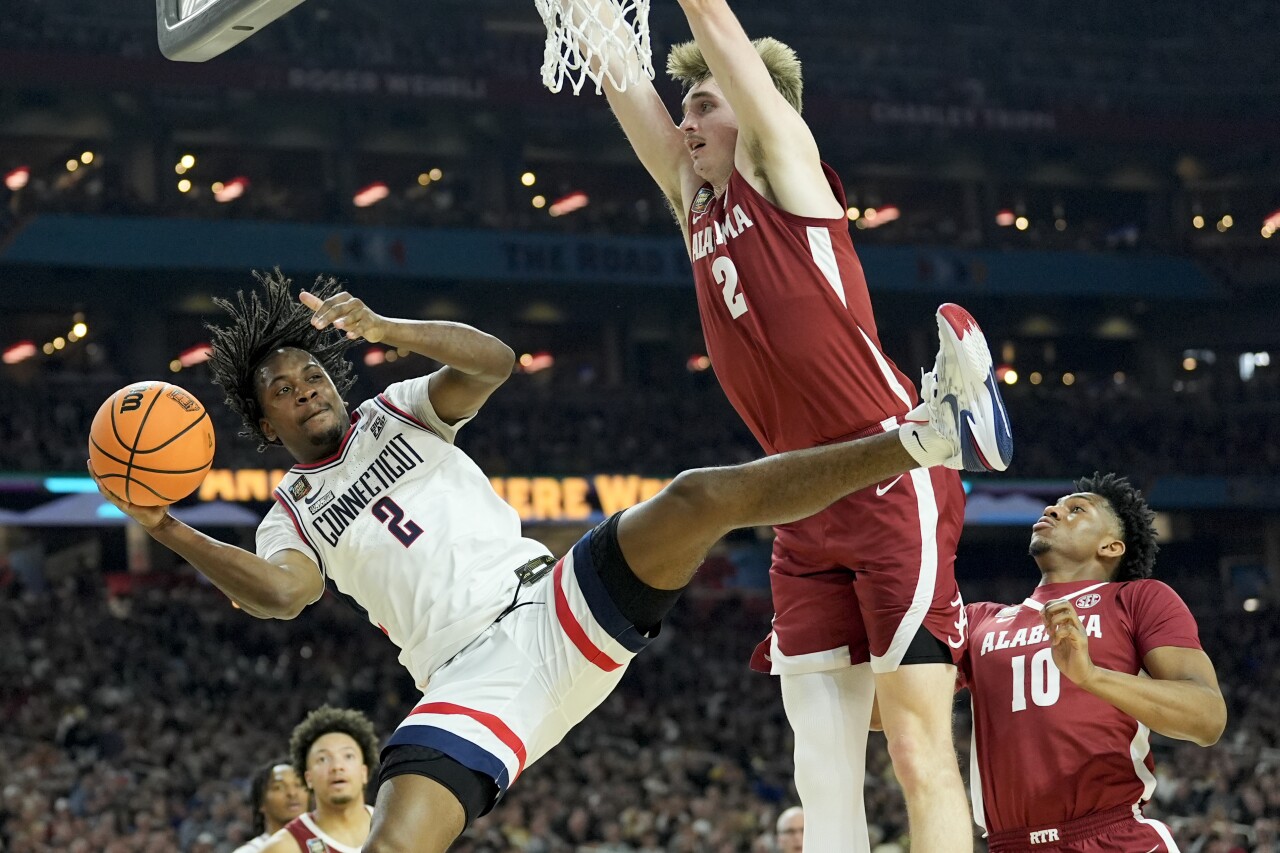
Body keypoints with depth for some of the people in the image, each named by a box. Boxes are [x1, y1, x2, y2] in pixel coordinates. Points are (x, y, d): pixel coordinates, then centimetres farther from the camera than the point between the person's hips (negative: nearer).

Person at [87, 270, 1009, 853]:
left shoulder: (399, 411, 20)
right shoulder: (293, 521, 19)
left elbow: (491, 362, 0)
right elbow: (280, 594, -6)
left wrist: (383, 328, -15)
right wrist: (171, 532, -14)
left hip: (556, 604, 0)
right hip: (473, 680, 0)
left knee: (696, 499, -23)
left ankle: (926, 435, -29)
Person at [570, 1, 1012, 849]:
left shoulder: (781, 161, 2)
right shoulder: (696, 203, 19)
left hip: (892, 484, -8)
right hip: (808, 511, 8)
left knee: (920, 752, -8)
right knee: (824, 774, 1)